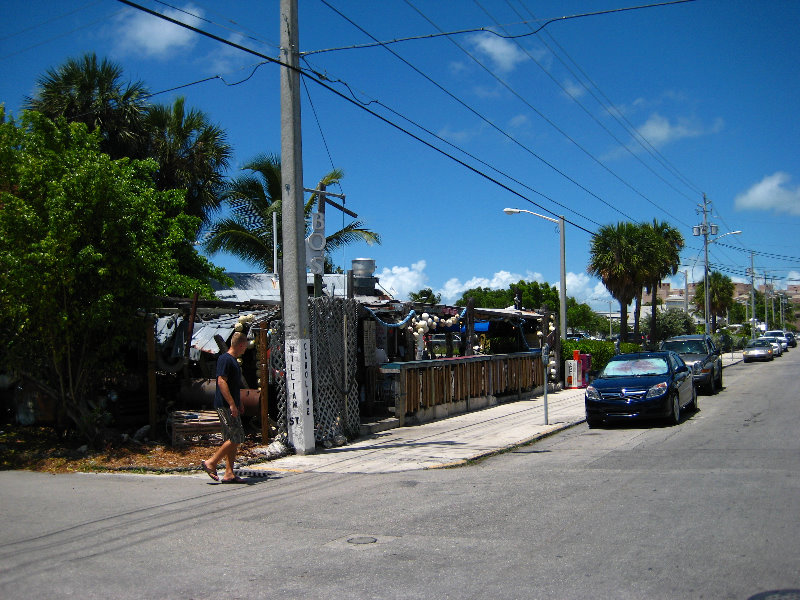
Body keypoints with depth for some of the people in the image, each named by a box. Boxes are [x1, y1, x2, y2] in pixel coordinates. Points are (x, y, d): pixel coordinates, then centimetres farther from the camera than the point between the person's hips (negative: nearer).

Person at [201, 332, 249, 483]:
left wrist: (239, 405, 26)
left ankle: (229, 474, 9)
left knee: (232, 439, 8)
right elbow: (221, 381, -20)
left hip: (232, 406, 10)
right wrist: (232, 404, -24)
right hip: (225, 406, -10)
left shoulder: (233, 361, 19)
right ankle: (211, 463, -3)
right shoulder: (225, 359, -12)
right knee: (237, 438, -11)